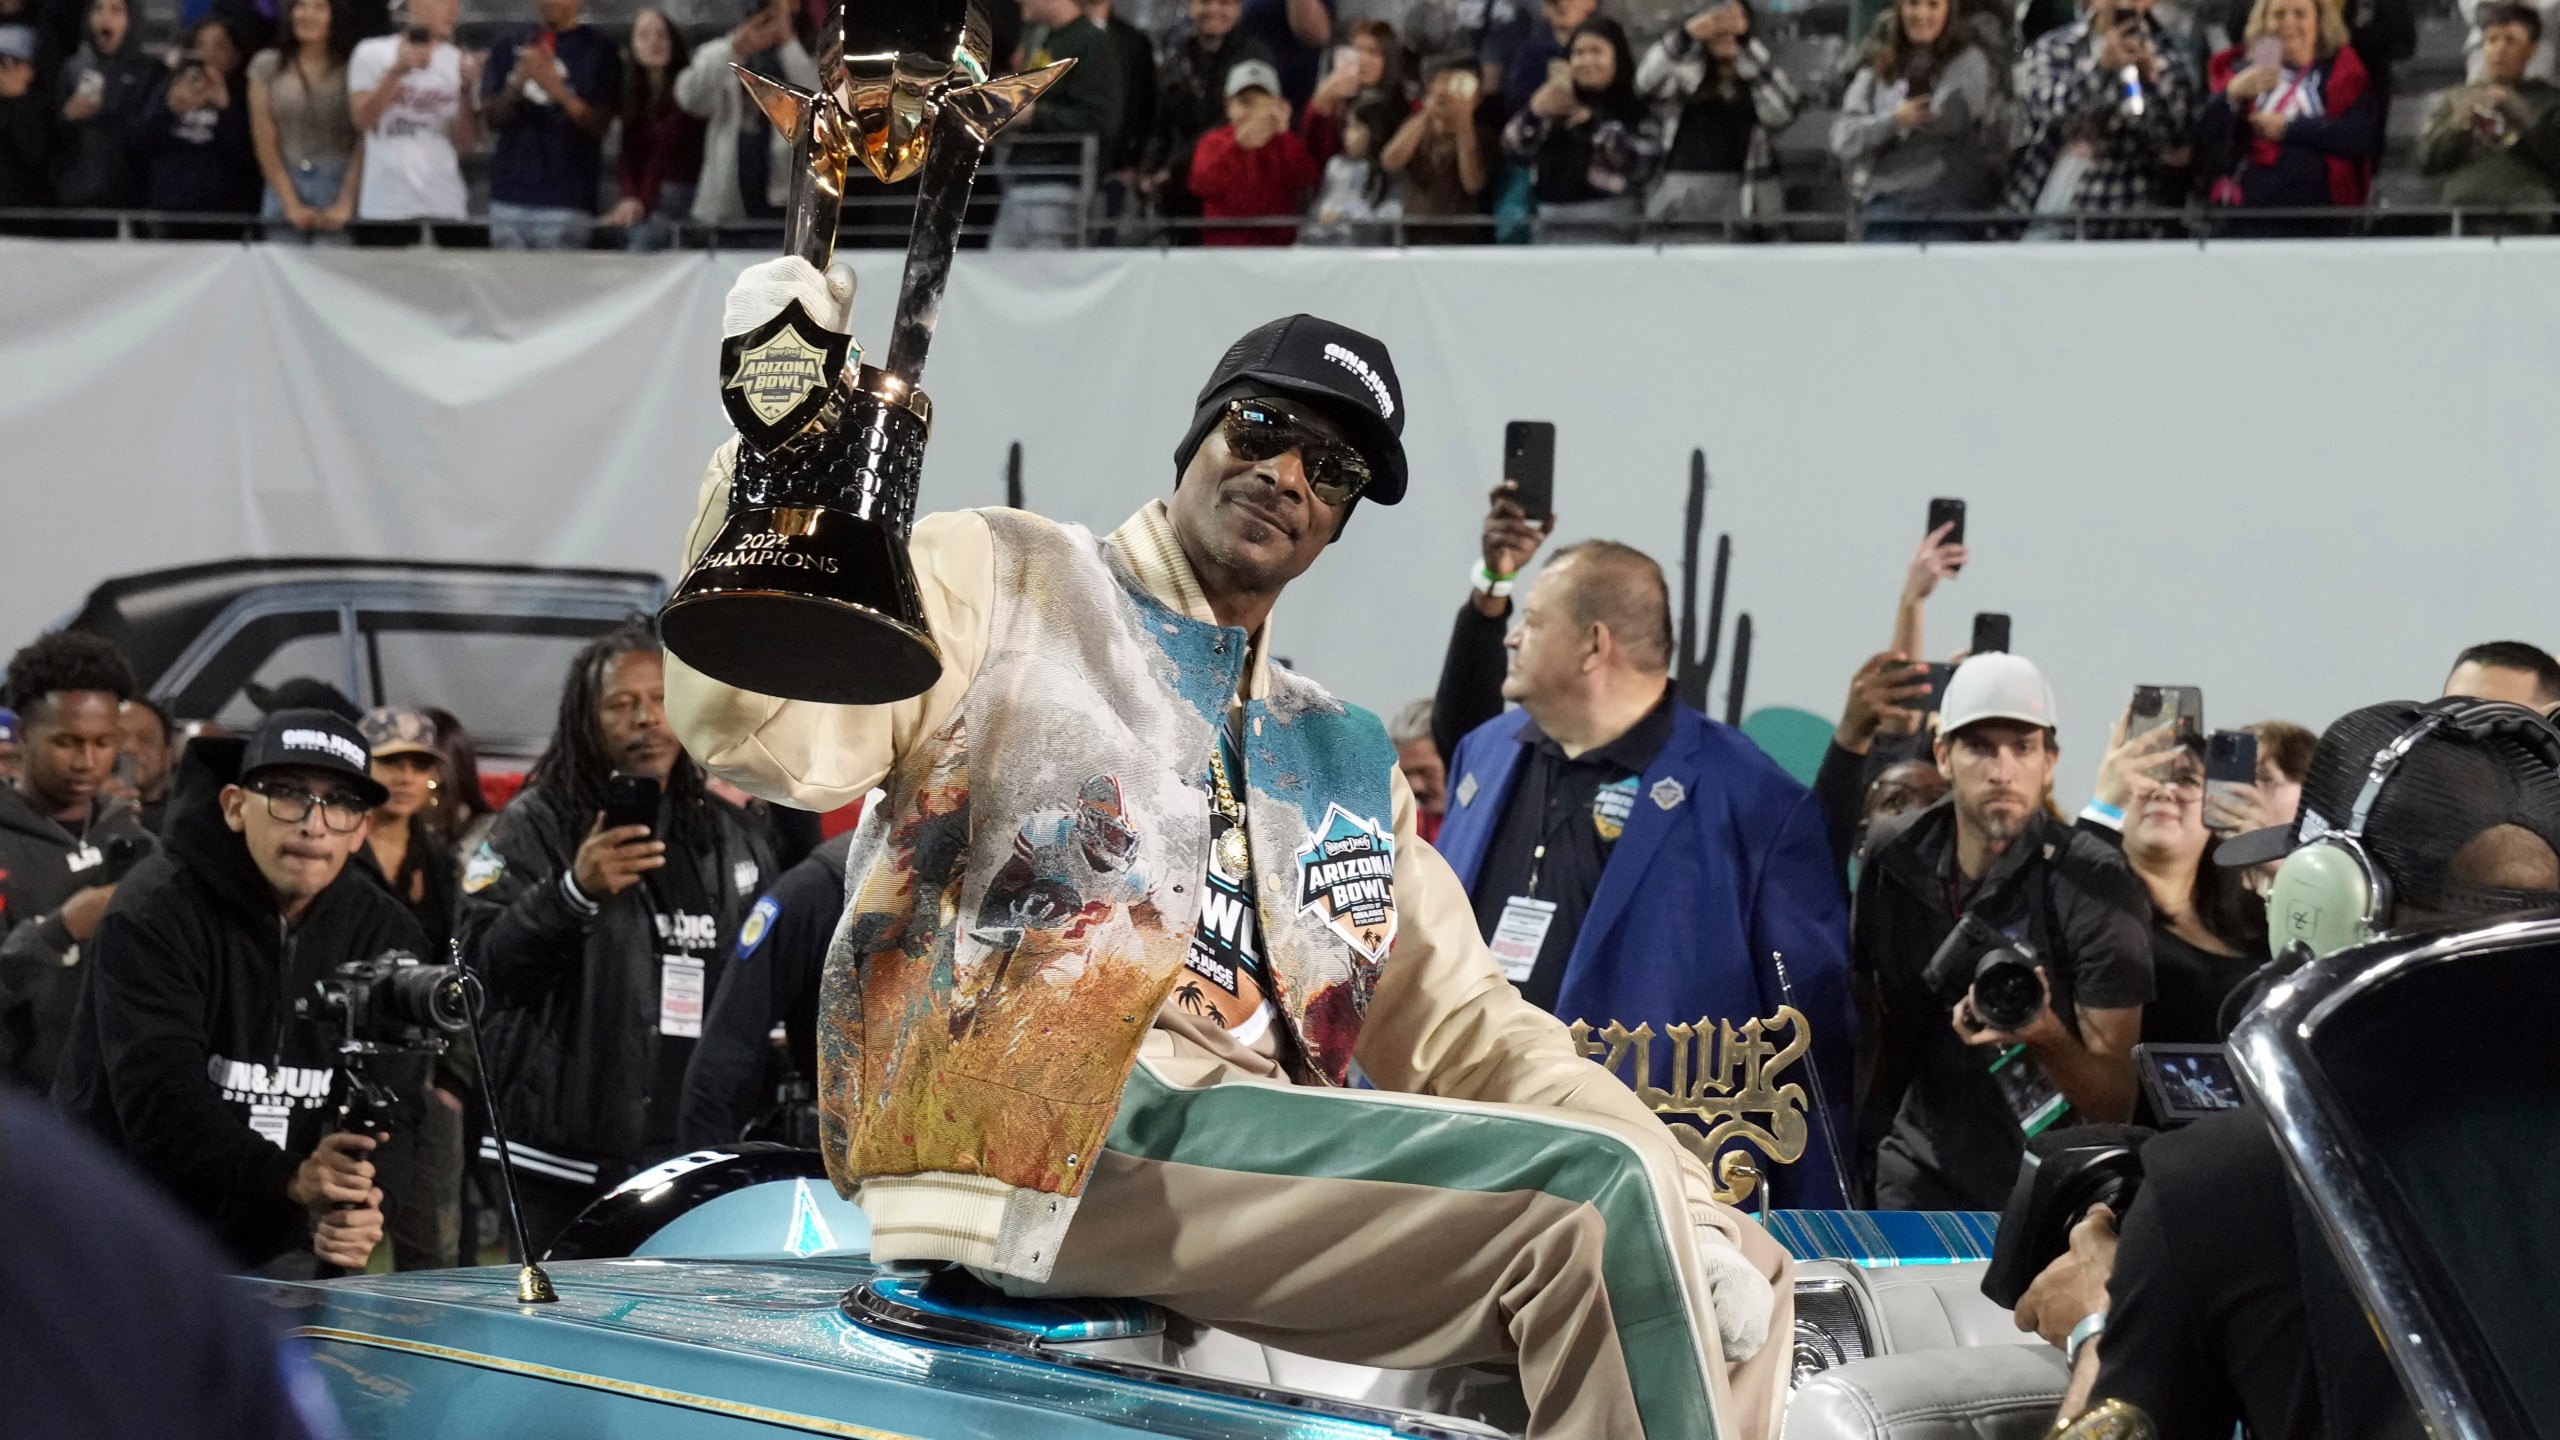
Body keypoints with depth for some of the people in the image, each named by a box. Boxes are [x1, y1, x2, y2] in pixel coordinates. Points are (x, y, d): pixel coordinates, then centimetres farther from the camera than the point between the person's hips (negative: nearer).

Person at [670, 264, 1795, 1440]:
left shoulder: (1346, 766, 26)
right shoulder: (1004, 582, 10)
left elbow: (1465, 1027, 19)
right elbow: (764, 731, -6)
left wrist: (1684, 1209, 2)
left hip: (1253, 1155, 7)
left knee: (1734, 1264, -5)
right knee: (1593, 1200, -23)